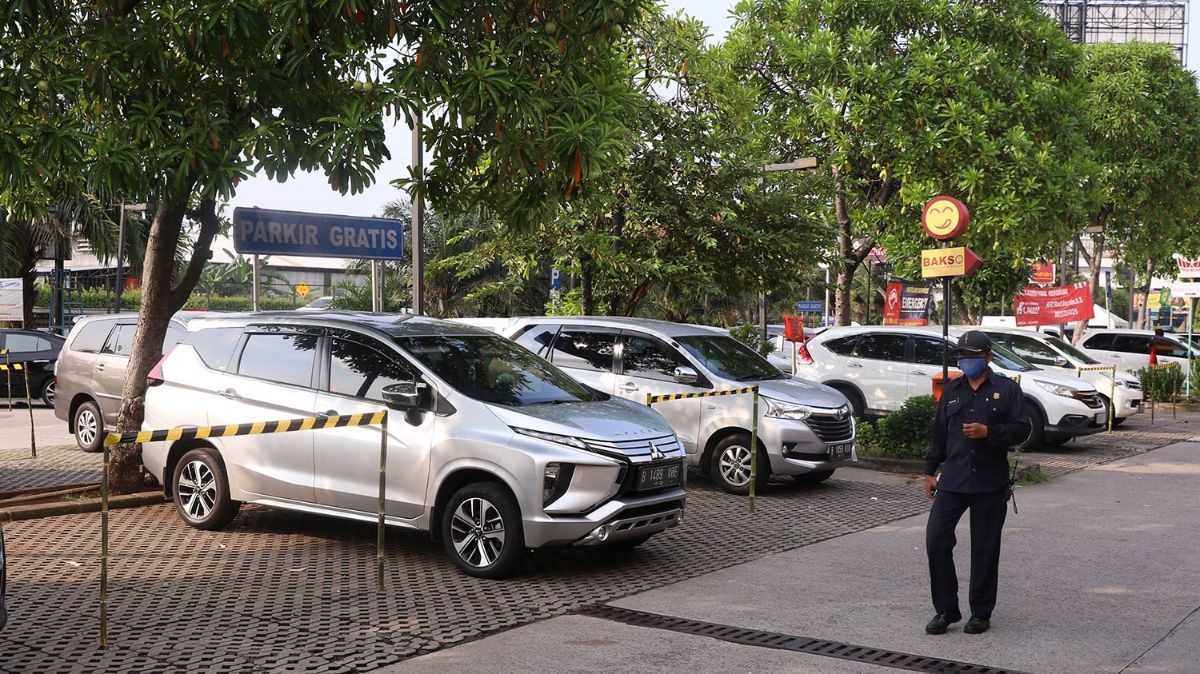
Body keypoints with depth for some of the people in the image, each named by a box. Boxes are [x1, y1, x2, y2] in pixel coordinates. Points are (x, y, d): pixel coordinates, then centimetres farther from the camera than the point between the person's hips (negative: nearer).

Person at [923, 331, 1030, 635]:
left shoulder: (1007, 389, 1)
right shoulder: (952, 390, 13)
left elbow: (1021, 429, -5)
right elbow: (939, 432, 16)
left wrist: (988, 432, -19)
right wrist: (930, 471, 13)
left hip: (990, 484, -3)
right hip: (952, 481, 3)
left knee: (985, 550, 3)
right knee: (936, 541, -6)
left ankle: (981, 613, 16)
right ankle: (946, 609, 6)